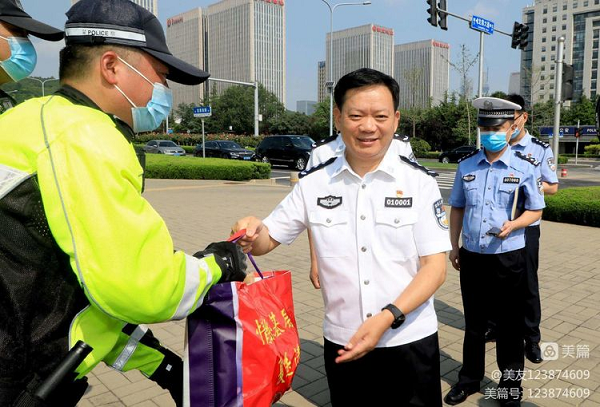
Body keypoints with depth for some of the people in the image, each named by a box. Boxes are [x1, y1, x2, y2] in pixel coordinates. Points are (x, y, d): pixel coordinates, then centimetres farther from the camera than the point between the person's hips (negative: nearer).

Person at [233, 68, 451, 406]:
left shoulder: (419, 182, -8)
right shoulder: (314, 184, -3)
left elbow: (435, 266, -8)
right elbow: (266, 241, 3)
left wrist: (387, 317, -22)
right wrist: (253, 232, -20)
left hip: (410, 343, -1)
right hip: (343, 343, 2)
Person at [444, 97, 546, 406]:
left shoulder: (525, 167, -7)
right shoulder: (466, 165, 2)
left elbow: (535, 211, -1)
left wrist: (512, 225, -21)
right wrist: (454, 247, 7)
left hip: (508, 258, -2)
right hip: (471, 257, 3)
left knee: (510, 325, 13)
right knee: (473, 322, 17)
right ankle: (469, 379, 36)